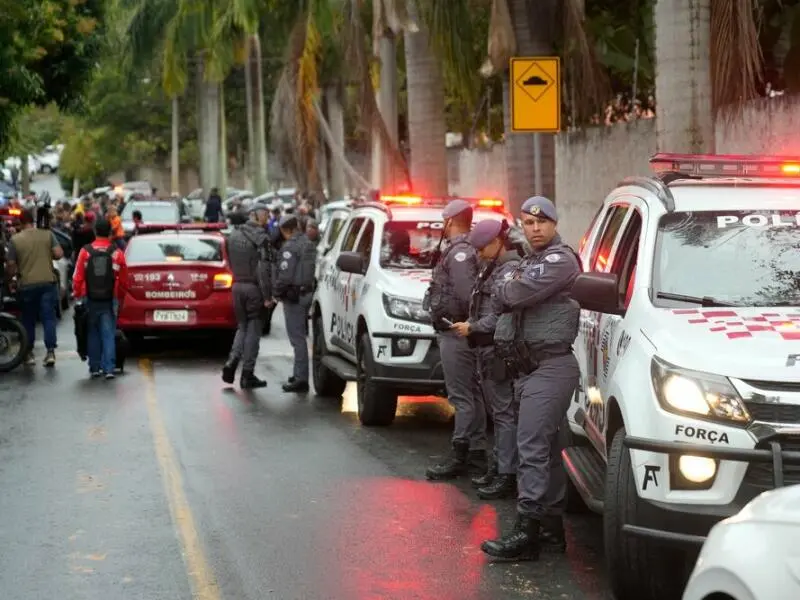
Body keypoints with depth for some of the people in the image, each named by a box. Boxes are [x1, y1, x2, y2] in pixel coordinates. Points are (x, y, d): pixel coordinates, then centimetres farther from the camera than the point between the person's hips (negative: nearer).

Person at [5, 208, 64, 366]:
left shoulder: (15, 240, -4)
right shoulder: (47, 234, -1)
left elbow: (11, 266, -3)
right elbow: (58, 254, -7)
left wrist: (16, 273, 18)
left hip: (26, 285, 0)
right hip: (48, 282, 0)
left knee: (28, 320, 13)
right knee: (48, 318, 3)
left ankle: (29, 353, 16)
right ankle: (50, 351, -7)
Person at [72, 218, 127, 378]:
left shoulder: (85, 251, -4)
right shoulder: (117, 253, -4)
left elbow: (78, 277, -2)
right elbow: (123, 278, 3)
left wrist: (77, 295, 10)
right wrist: (119, 295, 17)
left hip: (90, 300, 1)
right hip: (109, 300, -1)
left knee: (92, 334, 11)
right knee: (109, 335, 1)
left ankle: (95, 368, 12)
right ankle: (109, 369, -6)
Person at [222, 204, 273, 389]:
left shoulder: (234, 235, 9)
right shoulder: (260, 238, -13)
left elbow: (231, 263, 13)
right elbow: (264, 269, -18)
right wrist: (267, 296, -17)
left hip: (238, 286, 6)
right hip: (254, 288, -6)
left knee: (242, 327, 18)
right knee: (253, 330, 1)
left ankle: (231, 362, 0)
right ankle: (247, 375, 3)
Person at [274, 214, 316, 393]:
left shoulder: (290, 246, -16)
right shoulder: (309, 244, 12)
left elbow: (285, 275, -20)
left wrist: (277, 291, -7)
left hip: (294, 296, -9)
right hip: (306, 292, 9)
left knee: (297, 337, -7)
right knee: (300, 336, 18)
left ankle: (301, 379, -6)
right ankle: (299, 374, 27)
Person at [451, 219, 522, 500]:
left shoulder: (511, 270, -14)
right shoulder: (493, 268, 16)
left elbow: (502, 316, -19)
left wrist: (471, 328, -11)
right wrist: (472, 327, 7)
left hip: (499, 349, -10)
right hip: (487, 349, 10)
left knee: (505, 412, -8)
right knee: (497, 411, 16)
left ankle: (507, 476, -7)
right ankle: (498, 466, 24)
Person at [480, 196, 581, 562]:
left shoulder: (560, 260, -11)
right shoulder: (529, 263, 22)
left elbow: (516, 295, -18)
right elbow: (510, 305, 22)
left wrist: (504, 289, 2)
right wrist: (502, 340, 5)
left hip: (551, 367, -10)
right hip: (529, 367, 10)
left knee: (532, 448, -14)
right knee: (546, 449, 12)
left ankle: (526, 533, -16)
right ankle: (551, 528, 18)